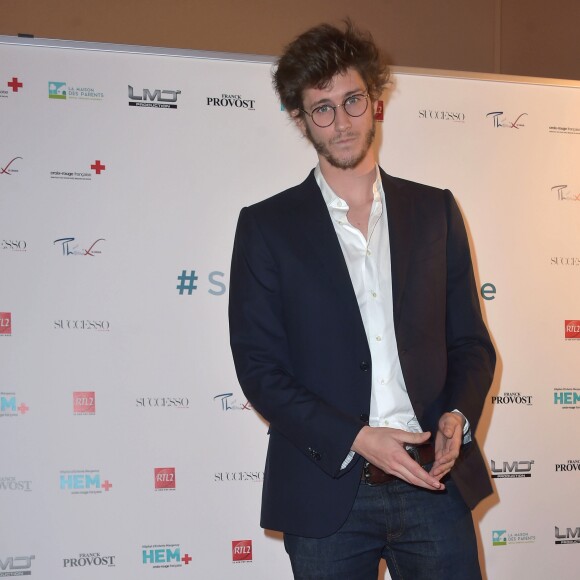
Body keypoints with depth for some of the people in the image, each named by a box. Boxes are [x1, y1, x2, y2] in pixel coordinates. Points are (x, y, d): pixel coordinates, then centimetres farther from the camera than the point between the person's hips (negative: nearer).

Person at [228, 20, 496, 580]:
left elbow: (470, 340, 10)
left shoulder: (435, 210, 7)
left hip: (435, 482, 2)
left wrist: (458, 417, -9)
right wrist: (356, 439, -15)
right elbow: (259, 366, -5)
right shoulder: (266, 225, 0)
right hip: (327, 493, -1)